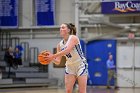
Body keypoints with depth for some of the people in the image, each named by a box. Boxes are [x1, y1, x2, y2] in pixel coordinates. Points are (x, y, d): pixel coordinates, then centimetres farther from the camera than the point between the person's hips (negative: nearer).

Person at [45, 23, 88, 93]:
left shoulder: (73, 38, -14)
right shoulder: (60, 45, 3)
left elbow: (67, 50, -32)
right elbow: (58, 62, 0)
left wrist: (53, 56, -36)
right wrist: (52, 58, -22)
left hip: (80, 65, -5)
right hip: (70, 67, 5)